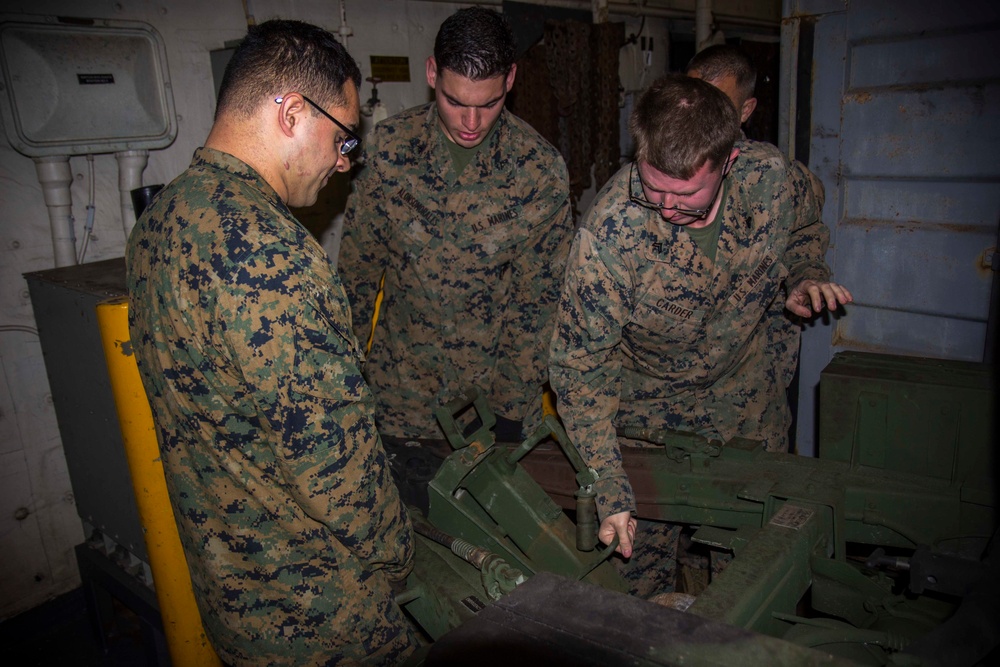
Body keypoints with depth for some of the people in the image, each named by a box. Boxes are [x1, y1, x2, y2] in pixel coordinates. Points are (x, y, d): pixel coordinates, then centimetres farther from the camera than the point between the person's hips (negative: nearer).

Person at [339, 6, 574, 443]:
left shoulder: (541, 169, -13)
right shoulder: (388, 146, -10)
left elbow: (537, 297, -8)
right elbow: (358, 266, -1)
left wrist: (511, 402, -9)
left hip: (495, 377, -1)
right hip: (401, 378, 1)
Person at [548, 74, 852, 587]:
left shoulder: (767, 177, -22)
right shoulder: (609, 233, -34)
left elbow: (803, 231, 5)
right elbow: (580, 365, -24)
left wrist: (804, 276, -18)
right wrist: (609, 488, -29)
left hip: (746, 393, 4)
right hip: (646, 407, -3)